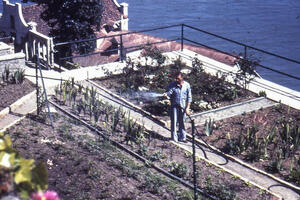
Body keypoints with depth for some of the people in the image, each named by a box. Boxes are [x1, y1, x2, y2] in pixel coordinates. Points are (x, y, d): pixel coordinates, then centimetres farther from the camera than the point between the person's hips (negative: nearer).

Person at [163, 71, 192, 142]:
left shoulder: (187, 85, 1)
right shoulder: (172, 84, -2)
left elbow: (189, 97, 4)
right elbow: (169, 92, -14)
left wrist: (187, 108, -1)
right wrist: (166, 95, -39)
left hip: (183, 107, 1)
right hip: (174, 106, -1)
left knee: (182, 122, 6)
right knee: (174, 121, -5)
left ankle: (182, 138, 17)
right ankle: (174, 138, 2)